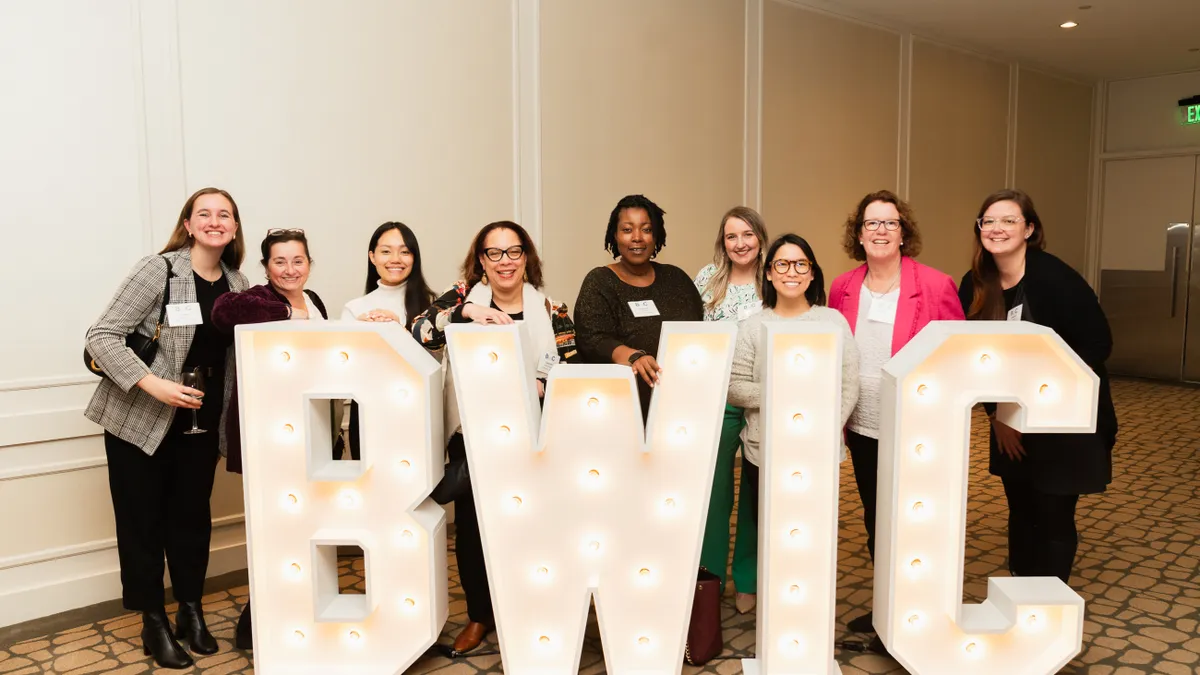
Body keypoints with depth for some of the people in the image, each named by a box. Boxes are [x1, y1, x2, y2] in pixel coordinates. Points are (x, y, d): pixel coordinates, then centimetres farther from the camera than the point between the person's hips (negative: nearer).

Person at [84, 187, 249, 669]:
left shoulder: (238, 285, 3)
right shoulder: (158, 269, -14)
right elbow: (100, 336, -16)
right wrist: (152, 384, -26)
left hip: (201, 423, 4)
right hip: (139, 420, -4)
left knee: (192, 515, 11)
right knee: (142, 520, 5)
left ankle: (191, 612, 27)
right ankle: (154, 623, 20)